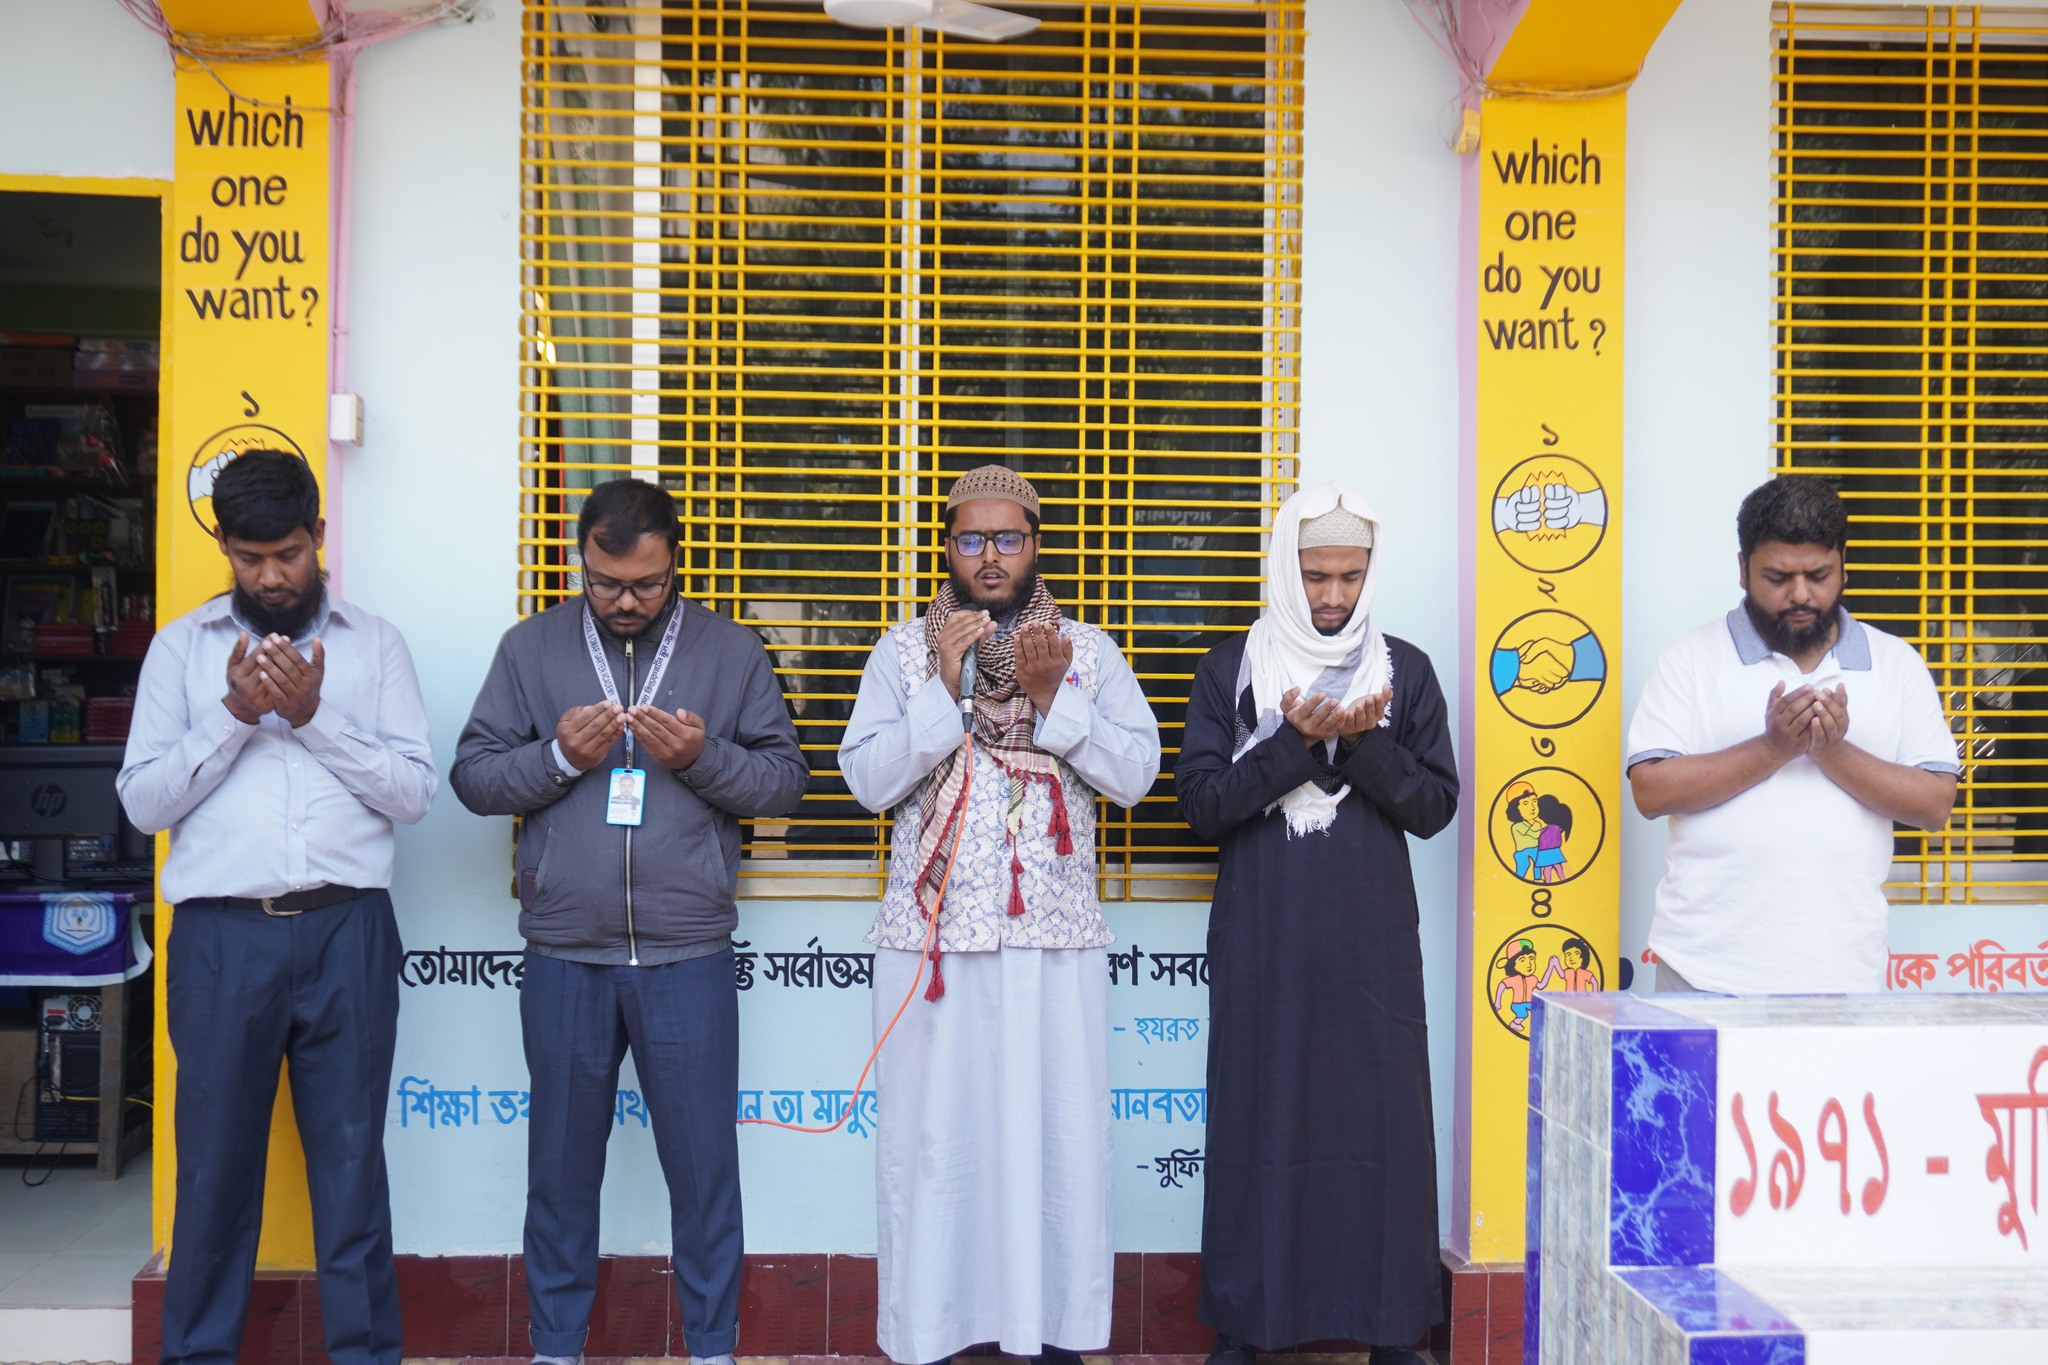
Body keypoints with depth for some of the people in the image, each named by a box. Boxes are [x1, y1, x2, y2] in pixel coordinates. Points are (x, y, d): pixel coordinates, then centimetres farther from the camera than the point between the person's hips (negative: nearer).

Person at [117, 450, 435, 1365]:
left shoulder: (374, 643, 7)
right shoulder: (182, 646, 8)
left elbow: (414, 792, 0)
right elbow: (144, 801, 2)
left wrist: (315, 717, -11)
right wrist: (233, 715, -10)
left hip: (346, 933, 0)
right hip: (220, 937, 1)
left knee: (350, 1157, 7)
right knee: (215, 1156, 8)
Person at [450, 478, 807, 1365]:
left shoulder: (732, 651, 4)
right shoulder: (531, 647, 6)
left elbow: (787, 780, 2)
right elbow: (472, 776, 3)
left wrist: (704, 757, -15)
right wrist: (557, 757, -13)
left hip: (688, 957, -1)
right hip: (564, 955, 1)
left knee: (703, 1161, 6)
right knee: (562, 1161, 12)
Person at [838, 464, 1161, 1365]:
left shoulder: (1089, 651, 8)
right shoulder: (904, 651, 6)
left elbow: (1136, 775, -1)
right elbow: (869, 781, -3)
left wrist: (1053, 696, -11)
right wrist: (944, 686, -12)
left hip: (1056, 941, 1)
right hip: (932, 934, 0)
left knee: (1059, 1135, 2)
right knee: (930, 1137, 2)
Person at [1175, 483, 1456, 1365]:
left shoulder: (1406, 671, 7)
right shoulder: (1231, 670, 5)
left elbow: (1435, 806, 2)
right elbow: (1201, 801, -4)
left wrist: (1362, 741, -14)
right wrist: (1296, 741, -15)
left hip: (1372, 944, 1)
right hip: (1260, 943, 0)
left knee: (1380, 1118, 1)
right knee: (1256, 1119, 3)